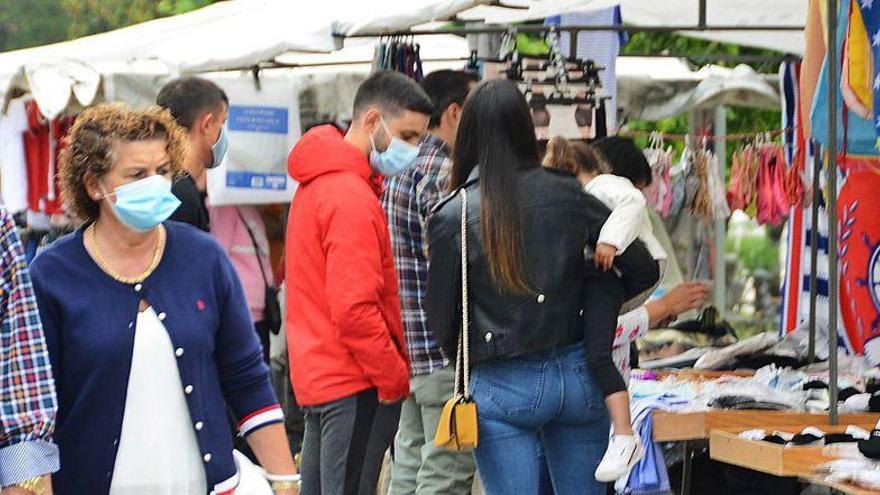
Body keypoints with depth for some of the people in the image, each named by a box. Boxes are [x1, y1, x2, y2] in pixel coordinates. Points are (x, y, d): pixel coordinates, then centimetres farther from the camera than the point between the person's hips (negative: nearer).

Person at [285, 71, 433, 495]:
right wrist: (394, 378, -14)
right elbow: (354, 308, -23)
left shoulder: (318, 183, 15)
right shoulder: (352, 198, -17)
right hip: (356, 387, -10)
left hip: (318, 380, 10)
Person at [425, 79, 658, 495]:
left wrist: (463, 363, 17)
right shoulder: (567, 197, -1)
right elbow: (643, 269, 4)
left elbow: (441, 317, -2)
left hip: (501, 385, -3)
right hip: (577, 377, 3)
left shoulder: (452, 216, -8)